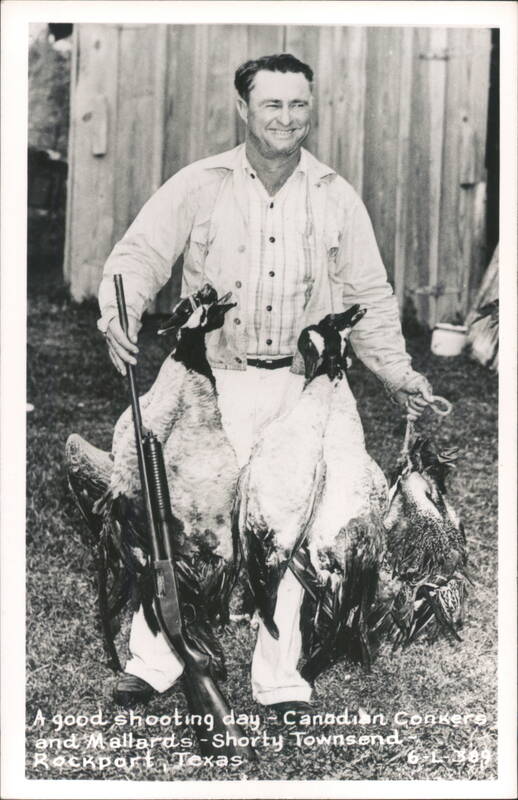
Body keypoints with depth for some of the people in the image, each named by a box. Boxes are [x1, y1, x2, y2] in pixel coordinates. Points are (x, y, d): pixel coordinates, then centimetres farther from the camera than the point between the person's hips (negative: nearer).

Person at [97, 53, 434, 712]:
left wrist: (397, 373, 10)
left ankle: (279, 679, 15)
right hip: (213, 380, -1)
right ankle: (154, 660, 7)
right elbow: (139, 254, -2)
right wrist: (119, 318, -20)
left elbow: (368, 296, 15)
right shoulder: (199, 186, 2)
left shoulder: (337, 199, 9)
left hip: (300, 387, 2)